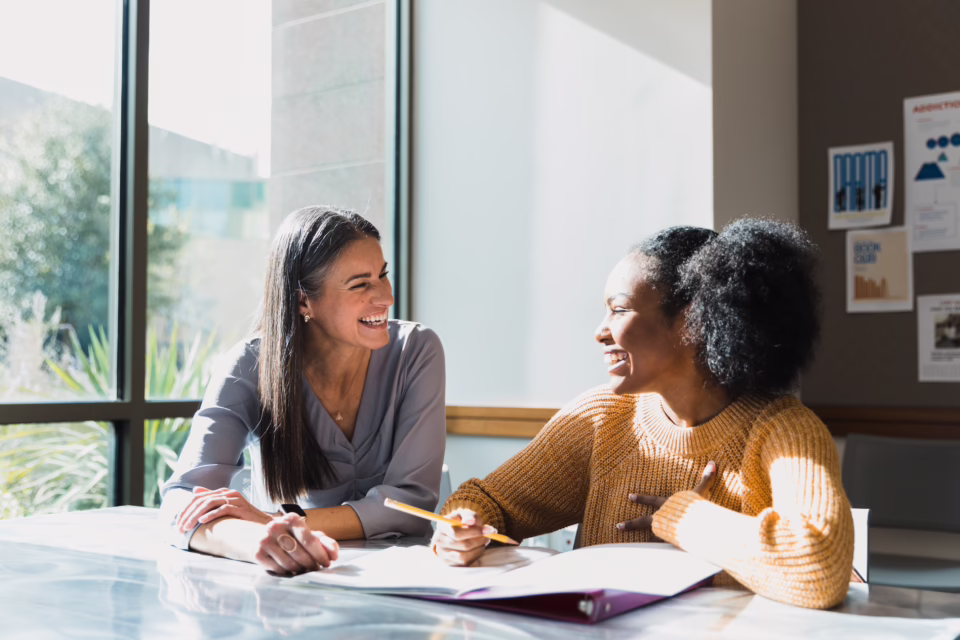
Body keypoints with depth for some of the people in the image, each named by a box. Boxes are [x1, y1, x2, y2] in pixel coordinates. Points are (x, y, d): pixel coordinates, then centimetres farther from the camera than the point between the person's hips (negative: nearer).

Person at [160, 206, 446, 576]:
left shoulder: (416, 352, -8)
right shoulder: (250, 368, -10)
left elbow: (414, 498, -13)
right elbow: (182, 501, -19)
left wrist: (276, 521, -25)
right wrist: (253, 538, -41)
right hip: (281, 581, 0)